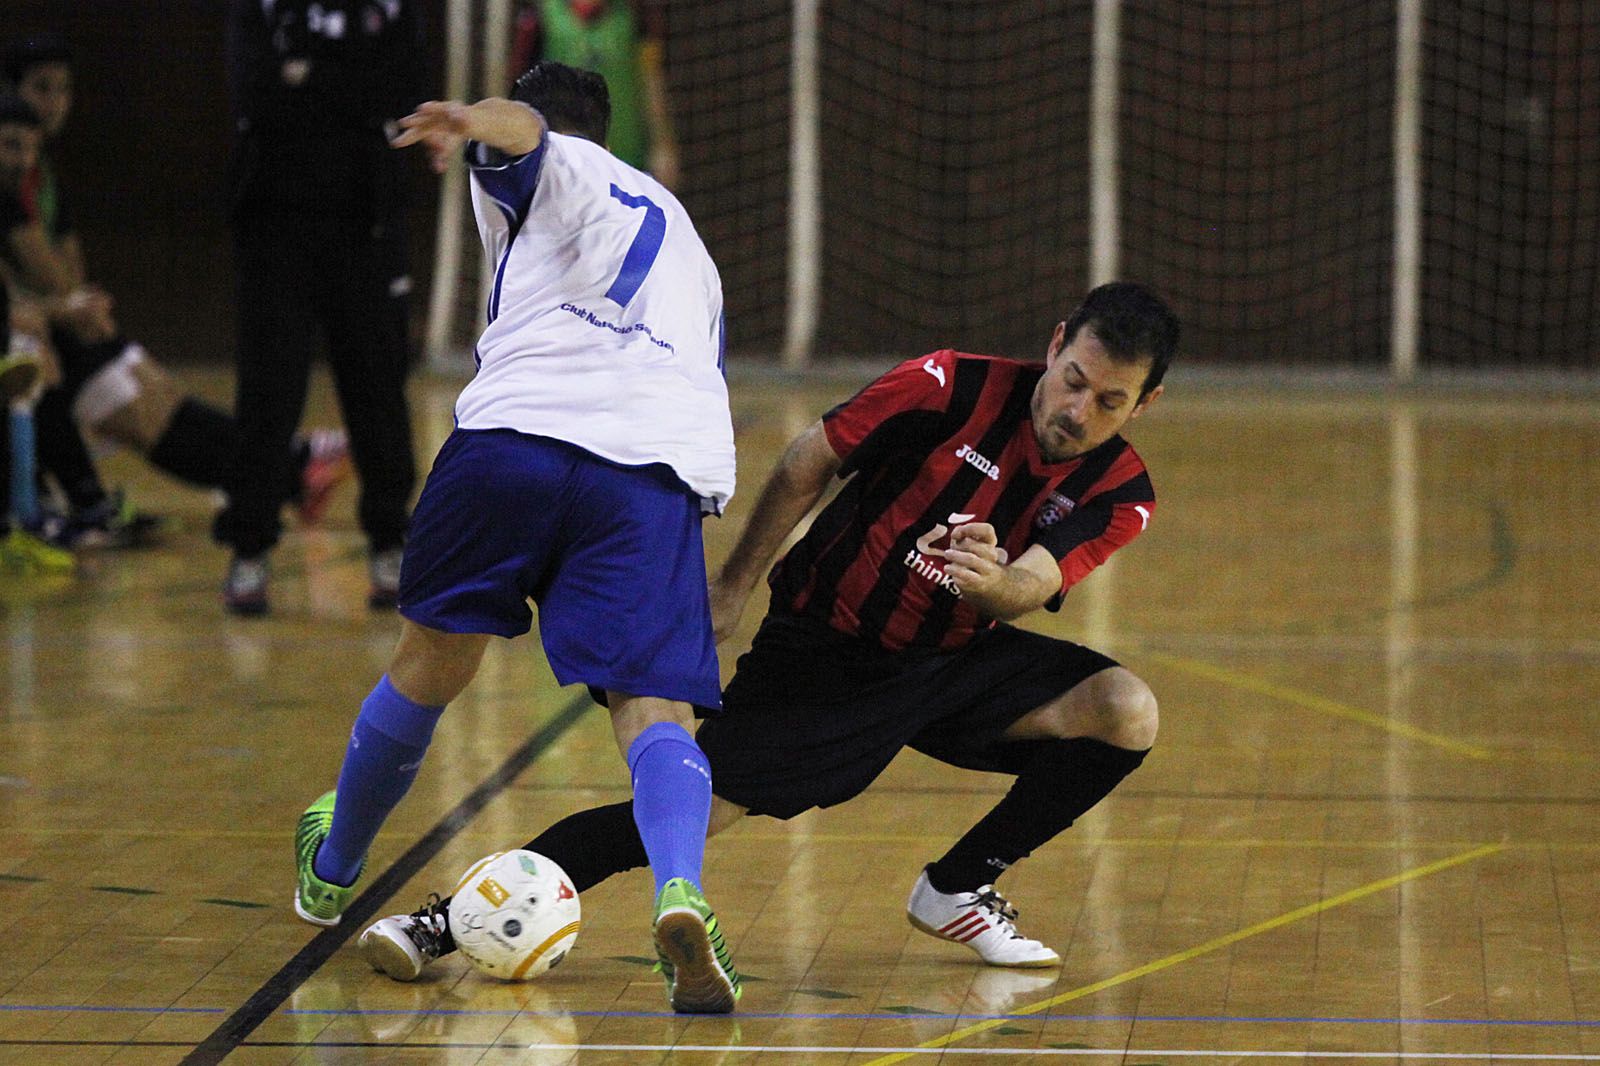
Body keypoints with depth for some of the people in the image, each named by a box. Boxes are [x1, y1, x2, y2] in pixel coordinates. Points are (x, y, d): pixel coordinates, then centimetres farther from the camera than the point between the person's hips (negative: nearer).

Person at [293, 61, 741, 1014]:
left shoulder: (549, 170, 18)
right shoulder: (680, 237, 38)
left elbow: (515, 128, -7)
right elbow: (707, 371, 41)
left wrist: (471, 123, -30)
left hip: (516, 430, -3)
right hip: (662, 466, 3)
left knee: (431, 665, 16)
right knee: (654, 709, -5)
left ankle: (332, 872, 37)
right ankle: (681, 894, -35)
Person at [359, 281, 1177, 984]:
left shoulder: (1117, 496, -12)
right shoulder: (948, 389, -18)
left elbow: (1032, 587, -29)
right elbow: (806, 467, -5)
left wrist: (994, 582, -52)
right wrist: (733, 588, 0)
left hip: (951, 659, 3)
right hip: (822, 651, -3)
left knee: (1127, 711, -18)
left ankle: (959, 888, 1)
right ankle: (449, 919, -7)